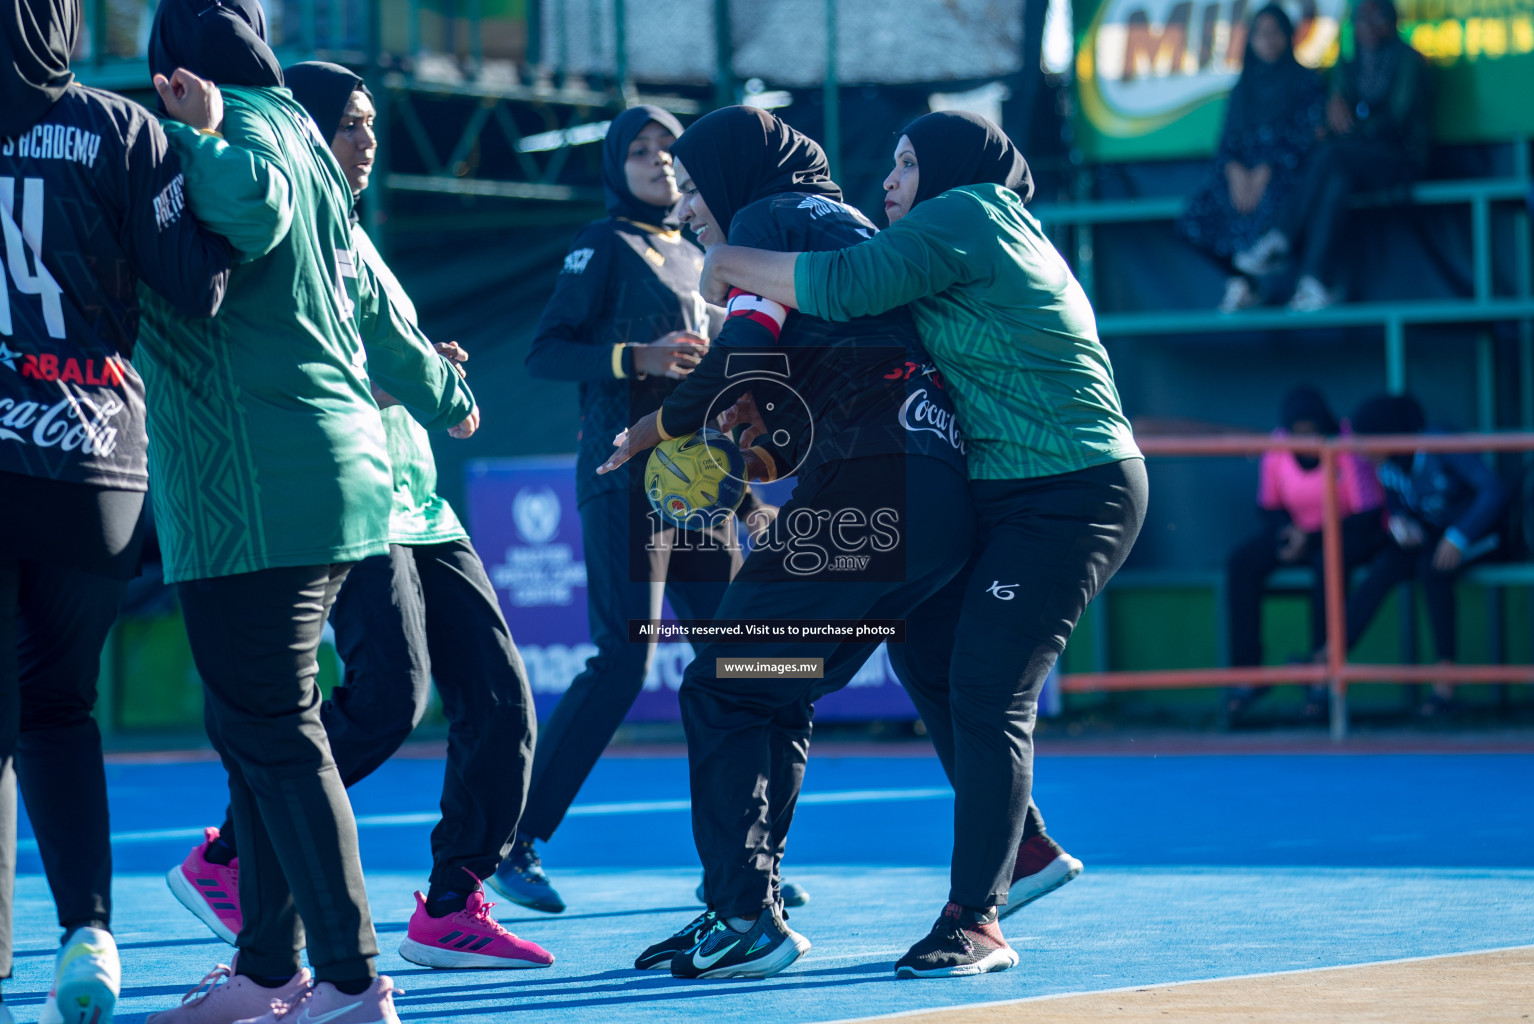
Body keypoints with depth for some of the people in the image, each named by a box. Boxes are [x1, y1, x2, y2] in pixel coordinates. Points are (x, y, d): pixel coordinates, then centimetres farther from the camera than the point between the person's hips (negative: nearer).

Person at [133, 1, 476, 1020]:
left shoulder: (243, 129, -8)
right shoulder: (293, 136, 20)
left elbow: (254, 204, -35)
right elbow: (359, 300, 33)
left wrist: (194, 139, -21)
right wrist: (440, 390, 48)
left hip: (254, 490, -10)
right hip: (328, 469, 10)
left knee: (274, 733, -9)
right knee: (253, 725, 15)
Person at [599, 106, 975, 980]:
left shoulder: (770, 218, 3)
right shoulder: (846, 227, 30)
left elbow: (748, 354, -12)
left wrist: (658, 427, 3)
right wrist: (757, 460, 18)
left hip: (867, 497, -9)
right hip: (939, 505, 9)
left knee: (723, 689, -5)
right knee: (775, 697, 16)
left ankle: (748, 918, -9)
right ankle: (742, 909, 18)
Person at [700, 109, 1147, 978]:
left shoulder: (964, 215, -11)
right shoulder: (995, 227, 19)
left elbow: (843, 286, -23)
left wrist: (731, 266, -8)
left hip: (1073, 495, -10)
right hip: (1005, 491, 10)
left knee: (987, 692, -12)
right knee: (923, 647, 13)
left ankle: (976, 923, -10)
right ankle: (1021, 850, 24)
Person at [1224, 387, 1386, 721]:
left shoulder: (1348, 448, -19)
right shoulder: (1276, 450, -6)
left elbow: (1369, 517, -19)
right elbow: (1269, 506, 7)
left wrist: (1312, 538, -21)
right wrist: (1287, 531, -16)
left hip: (1353, 534, -5)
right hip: (1299, 531, 5)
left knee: (1327, 564, -39)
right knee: (1241, 564, -20)